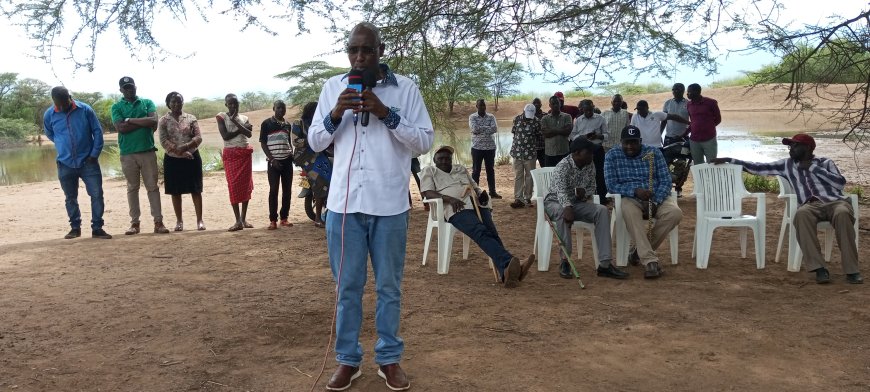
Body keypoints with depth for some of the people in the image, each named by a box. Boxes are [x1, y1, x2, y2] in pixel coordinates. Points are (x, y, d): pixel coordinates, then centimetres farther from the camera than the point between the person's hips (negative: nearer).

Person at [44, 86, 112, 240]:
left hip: (88, 162, -2)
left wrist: (94, 154, -7)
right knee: (70, 198, 11)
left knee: (97, 194, -4)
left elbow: (97, 131, -2)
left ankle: (97, 228, 5)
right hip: (65, 164, 2)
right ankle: (75, 228, 25)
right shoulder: (49, 115, -3)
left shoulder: (85, 110, -8)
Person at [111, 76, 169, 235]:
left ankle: (158, 222, 1)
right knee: (132, 188, 7)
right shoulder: (117, 107, 5)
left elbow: (154, 121, -9)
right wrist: (144, 122, -10)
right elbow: (121, 128, -11)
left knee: (153, 186, 1)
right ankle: (134, 222, 12)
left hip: (148, 151, 0)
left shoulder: (147, 102, 8)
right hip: (128, 154, 0)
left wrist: (130, 120, -9)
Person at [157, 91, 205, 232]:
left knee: (195, 190, 0)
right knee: (175, 191, 6)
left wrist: (186, 147, -21)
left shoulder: (191, 118, 4)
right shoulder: (163, 121, 2)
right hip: (172, 159, 0)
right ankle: (179, 220, 16)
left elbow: (198, 137, -4)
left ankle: (199, 220, 6)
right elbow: (164, 141, -7)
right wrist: (179, 152, -18)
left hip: (192, 157, 0)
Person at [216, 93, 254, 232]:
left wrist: (235, 121, -11)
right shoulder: (222, 117, 0)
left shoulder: (244, 118, 11)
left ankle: (244, 218, 11)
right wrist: (241, 129, -7)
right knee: (234, 185, -8)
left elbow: (249, 134, -6)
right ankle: (238, 220, -8)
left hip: (245, 153, 4)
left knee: (246, 184, 3)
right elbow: (225, 136, -11)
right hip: (231, 154, -4)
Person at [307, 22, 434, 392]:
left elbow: (425, 142, -4)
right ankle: (347, 358, 23)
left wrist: (387, 114, -15)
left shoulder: (406, 88, 0)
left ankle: (389, 358, 24)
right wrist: (335, 114, -10)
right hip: (344, 203, 2)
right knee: (347, 286, 10)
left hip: (389, 204, -1)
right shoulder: (332, 87, 6)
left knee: (389, 286, 10)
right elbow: (314, 142, 8)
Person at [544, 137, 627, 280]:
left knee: (603, 211, -19)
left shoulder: (590, 166, 0)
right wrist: (568, 207, -57)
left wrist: (585, 192, -14)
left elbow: (592, 187, 12)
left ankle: (604, 264, -24)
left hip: (577, 203, 6)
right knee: (563, 213, -41)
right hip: (555, 203, -6)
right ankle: (565, 261, -31)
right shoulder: (563, 166, -22)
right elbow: (561, 191, -37)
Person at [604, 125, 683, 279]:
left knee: (675, 213, -29)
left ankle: (641, 250, -14)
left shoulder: (654, 152, 6)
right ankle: (650, 261, -42)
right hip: (630, 198, -2)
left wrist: (655, 202, -17)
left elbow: (665, 181, 1)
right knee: (629, 212, -39)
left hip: (656, 197, 2)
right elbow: (611, 185, -6)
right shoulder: (612, 156, 2)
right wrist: (634, 191, -21)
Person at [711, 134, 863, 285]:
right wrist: (729, 160, 19)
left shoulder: (825, 162, 18)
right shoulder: (786, 164, 23)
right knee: (801, 214, -38)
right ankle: (819, 268, -39)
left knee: (842, 214, -39)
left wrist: (812, 167, 3)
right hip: (811, 205, 1)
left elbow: (840, 183, 2)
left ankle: (851, 270, -35)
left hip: (835, 201, -1)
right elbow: (759, 168, 22)